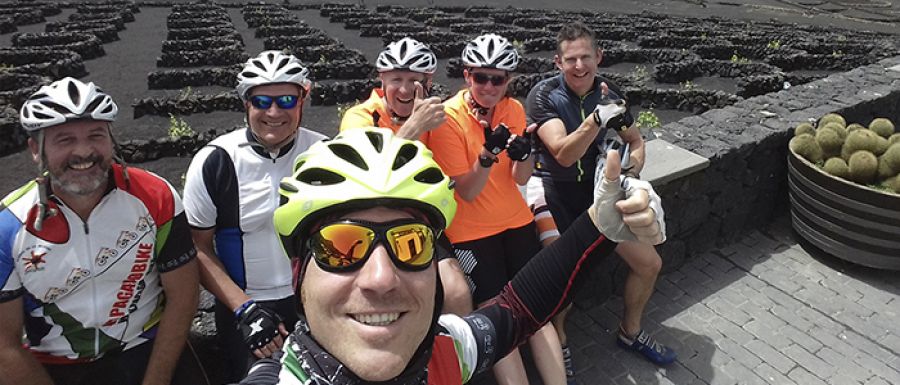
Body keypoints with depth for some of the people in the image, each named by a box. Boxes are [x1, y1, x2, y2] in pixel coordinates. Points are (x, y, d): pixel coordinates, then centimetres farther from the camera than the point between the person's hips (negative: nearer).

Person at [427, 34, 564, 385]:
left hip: (516, 222, 4)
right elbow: (467, 192, -17)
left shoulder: (514, 109, -1)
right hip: (470, 232, -4)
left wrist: (523, 154, -23)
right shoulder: (448, 117, -15)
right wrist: (489, 152, -33)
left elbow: (521, 178, -1)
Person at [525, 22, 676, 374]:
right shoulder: (543, 95, -15)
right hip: (553, 191, -5)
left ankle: (630, 331, 32)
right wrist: (596, 118, -42)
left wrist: (632, 166, -6)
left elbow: (635, 140, 15)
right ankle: (560, 345, 9)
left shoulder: (609, 92, 0)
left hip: (595, 188, 6)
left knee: (649, 263, 6)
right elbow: (564, 155, -27)